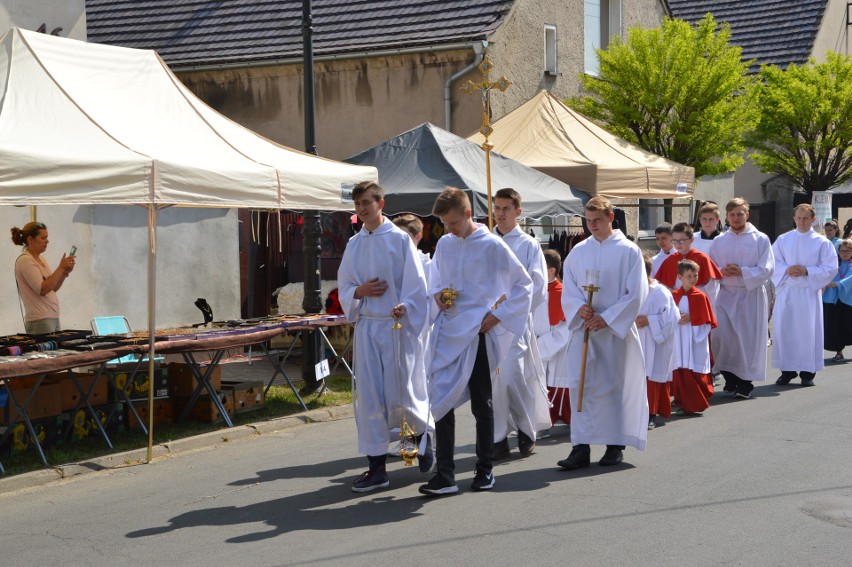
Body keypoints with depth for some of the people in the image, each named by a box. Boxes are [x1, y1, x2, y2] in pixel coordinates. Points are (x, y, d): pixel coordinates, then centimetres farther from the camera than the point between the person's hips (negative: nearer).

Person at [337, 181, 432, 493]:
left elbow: (415, 282, -7)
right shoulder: (354, 244, 11)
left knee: (401, 394, -2)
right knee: (369, 396, 1)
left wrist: (405, 307, -25)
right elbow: (343, 286, 14)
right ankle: (377, 467, 7)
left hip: (397, 325, -4)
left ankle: (423, 433, 31)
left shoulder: (400, 240, -4)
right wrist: (360, 291, -7)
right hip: (366, 325, 4)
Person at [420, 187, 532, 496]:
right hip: (447, 333, 4)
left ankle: (485, 469, 21)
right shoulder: (444, 244, 8)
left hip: (478, 334, -4)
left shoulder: (492, 245, -7)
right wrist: (437, 295, 0)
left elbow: (524, 285, -2)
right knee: (441, 400, -2)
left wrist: (498, 315, -9)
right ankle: (445, 475, 0)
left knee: (481, 404, 7)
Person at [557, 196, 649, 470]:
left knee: (614, 384, 2)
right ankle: (581, 447, -1)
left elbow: (636, 294, -6)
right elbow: (568, 290, 9)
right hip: (583, 328, 3)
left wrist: (607, 318, -13)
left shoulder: (628, 251, -2)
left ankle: (615, 445, 12)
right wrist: (579, 308, -12)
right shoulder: (578, 252, 8)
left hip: (616, 329, -3)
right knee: (580, 385, -2)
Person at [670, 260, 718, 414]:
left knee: (695, 371, -3)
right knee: (680, 371, 1)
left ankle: (697, 403, 5)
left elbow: (706, 320, -3)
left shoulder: (700, 296, -2)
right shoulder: (674, 295, 6)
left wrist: (690, 319, -14)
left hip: (695, 340, -3)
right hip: (679, 341, 3)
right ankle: (683, 403, 11)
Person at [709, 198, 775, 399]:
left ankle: (745, 382, 9)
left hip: (751, 294, -3)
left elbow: (767, 269, -6)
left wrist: (741, 272, -16)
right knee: (720, 335, -7)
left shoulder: (760, 239, 0)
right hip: (726, 294, 3)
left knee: (748, 338, -2)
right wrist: (722, 271, -10)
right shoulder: (719, 241, 10)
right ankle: (730, 376, 10)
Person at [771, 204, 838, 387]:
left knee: (808, 330, -1)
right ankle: (787, 370, 9)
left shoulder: (822, 242, 2)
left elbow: (830, 268, -1)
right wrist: (786, 270, -11)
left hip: (809, 292, -2)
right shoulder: (783, 240, 9)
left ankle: (807, 372, 7)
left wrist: (807, 271, -13)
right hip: (786, 291, 2)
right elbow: (773, 263, 8)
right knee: (784, 329, 0)